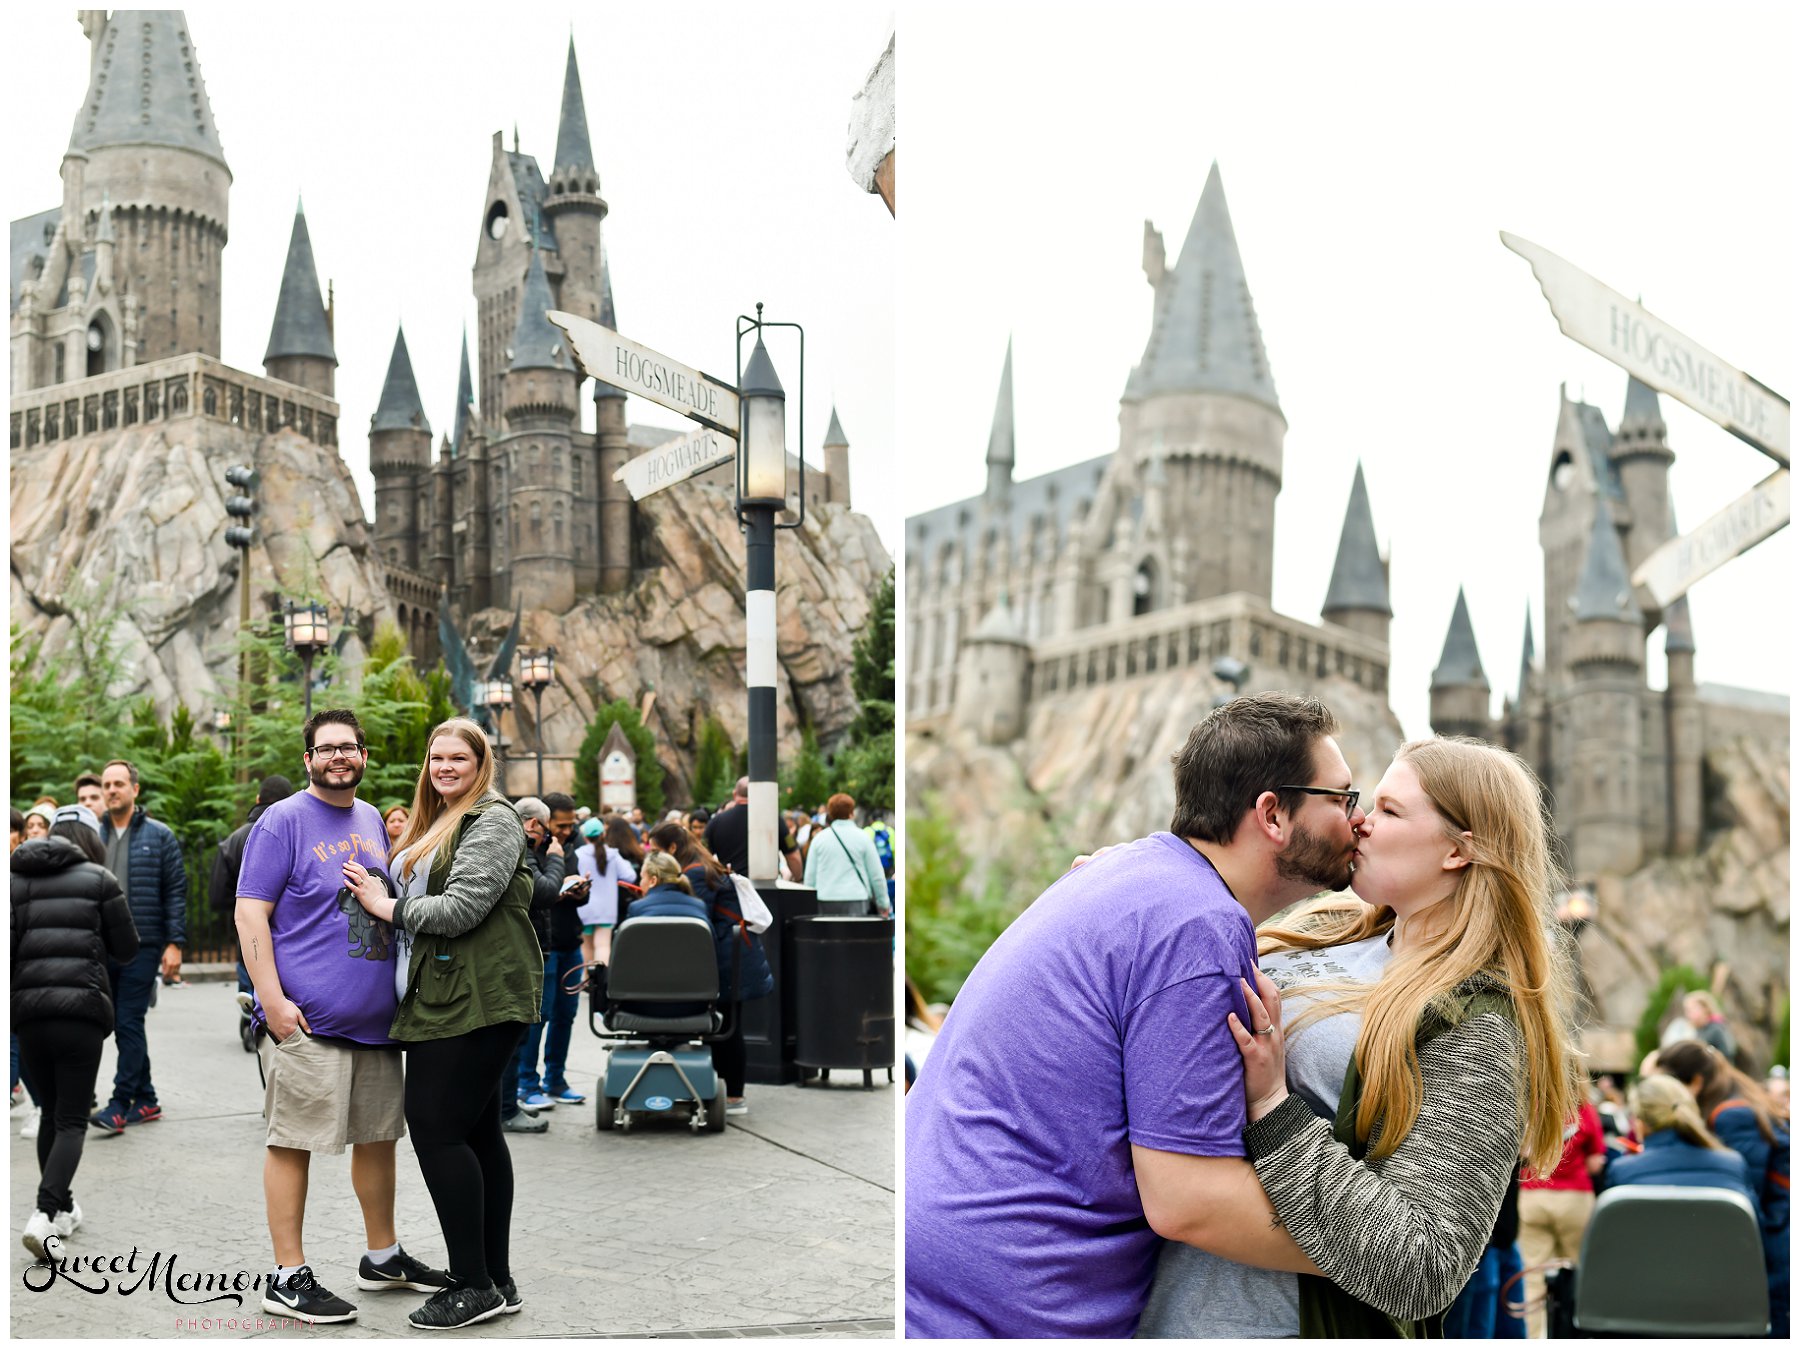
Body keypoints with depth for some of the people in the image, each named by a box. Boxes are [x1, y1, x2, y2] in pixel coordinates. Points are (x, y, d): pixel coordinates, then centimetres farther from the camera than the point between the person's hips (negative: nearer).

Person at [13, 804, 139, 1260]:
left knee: (51, 1115, 19)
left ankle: (61, 1209, 27)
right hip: (81, 1008, -3)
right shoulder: (99, 879, 1)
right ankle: (44, 1214, -17)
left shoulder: (16, 880, 10)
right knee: (71, 1120, 0)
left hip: (29, 1011, 4)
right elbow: (127, 947, 5)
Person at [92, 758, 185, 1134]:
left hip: (143, 945, -4)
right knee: (122, 1025, 8)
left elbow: (176, 891, 0)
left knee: (129, 1023, -9)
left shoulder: (159, 836, 1)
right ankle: (146, 1101, 18)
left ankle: (120, 1106, -7)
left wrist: (175, 943, -7)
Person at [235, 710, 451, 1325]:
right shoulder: (283, 820, -6)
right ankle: (288, 1277, 4)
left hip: (375, 1017, 7)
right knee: (292, 1141, -3)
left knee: (378, 1134, 15)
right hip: (306, 1019, -7)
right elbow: (250, 912, -11)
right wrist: (273, 998, -18)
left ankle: (383, 1256, 29)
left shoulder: (372, 820, 16)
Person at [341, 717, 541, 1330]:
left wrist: (386, 906, -7)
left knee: (436, 1126, -11)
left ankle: (474, 1285, -5)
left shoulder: (492, 821, -9)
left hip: (479, 997, -10)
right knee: (478, 1130, 10)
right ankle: (497, 1280, 15)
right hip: (442, 996, 10)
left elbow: (460, 908, -18)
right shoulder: (433, 824, 21)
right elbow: (415, 898, 28)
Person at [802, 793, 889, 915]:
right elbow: (876, 875, 4)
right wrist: (883, 904, 16)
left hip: (824, 902, 3)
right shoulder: (862, 837, 1)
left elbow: (810, 876, 11)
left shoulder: (819, 839, 7)